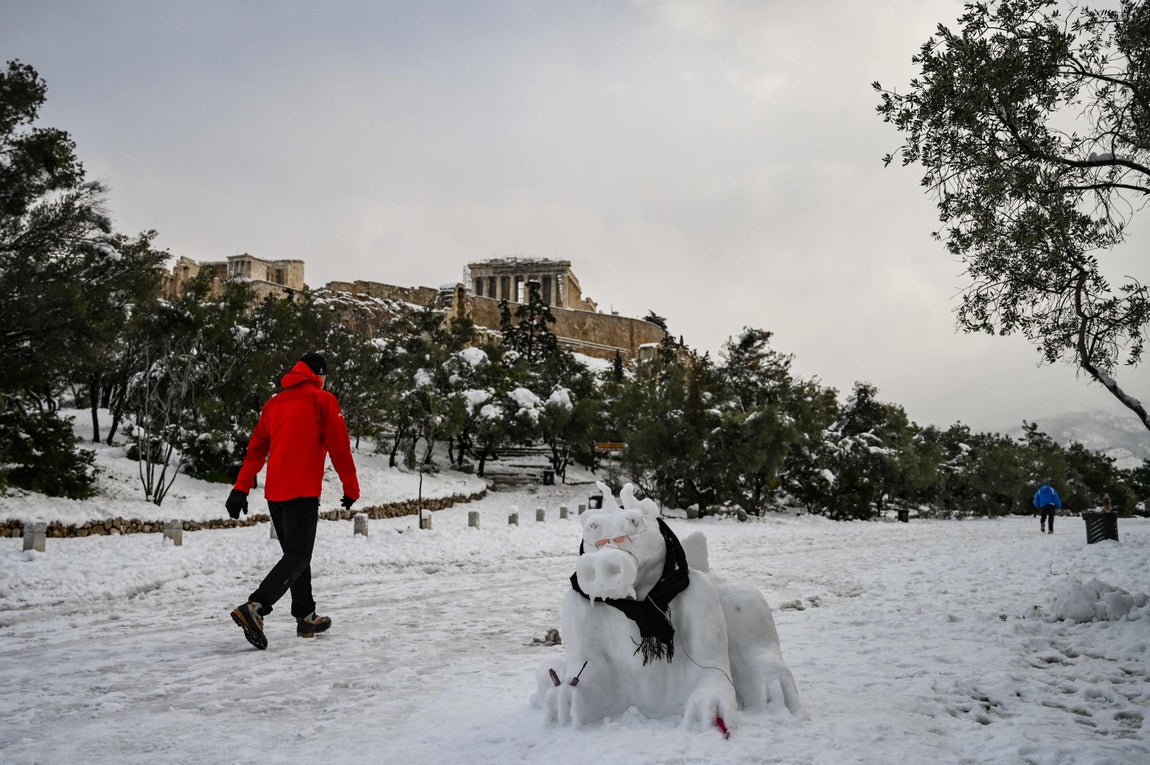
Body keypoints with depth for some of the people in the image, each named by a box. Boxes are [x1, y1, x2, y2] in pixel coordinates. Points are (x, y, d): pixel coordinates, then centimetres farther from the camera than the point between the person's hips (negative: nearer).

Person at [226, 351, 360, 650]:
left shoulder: (274, 402, 15)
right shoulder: (323, 400, -2)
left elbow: (256, 449, 12)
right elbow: (339, 448, -5)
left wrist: (241, 489, 10)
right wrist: (351, 488, 2)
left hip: (274, 492, 7)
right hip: (303, 492, -7)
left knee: (294, 553, 17)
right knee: (298, 556, -7)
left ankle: (306, 617, 21)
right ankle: (254, 608, -23)